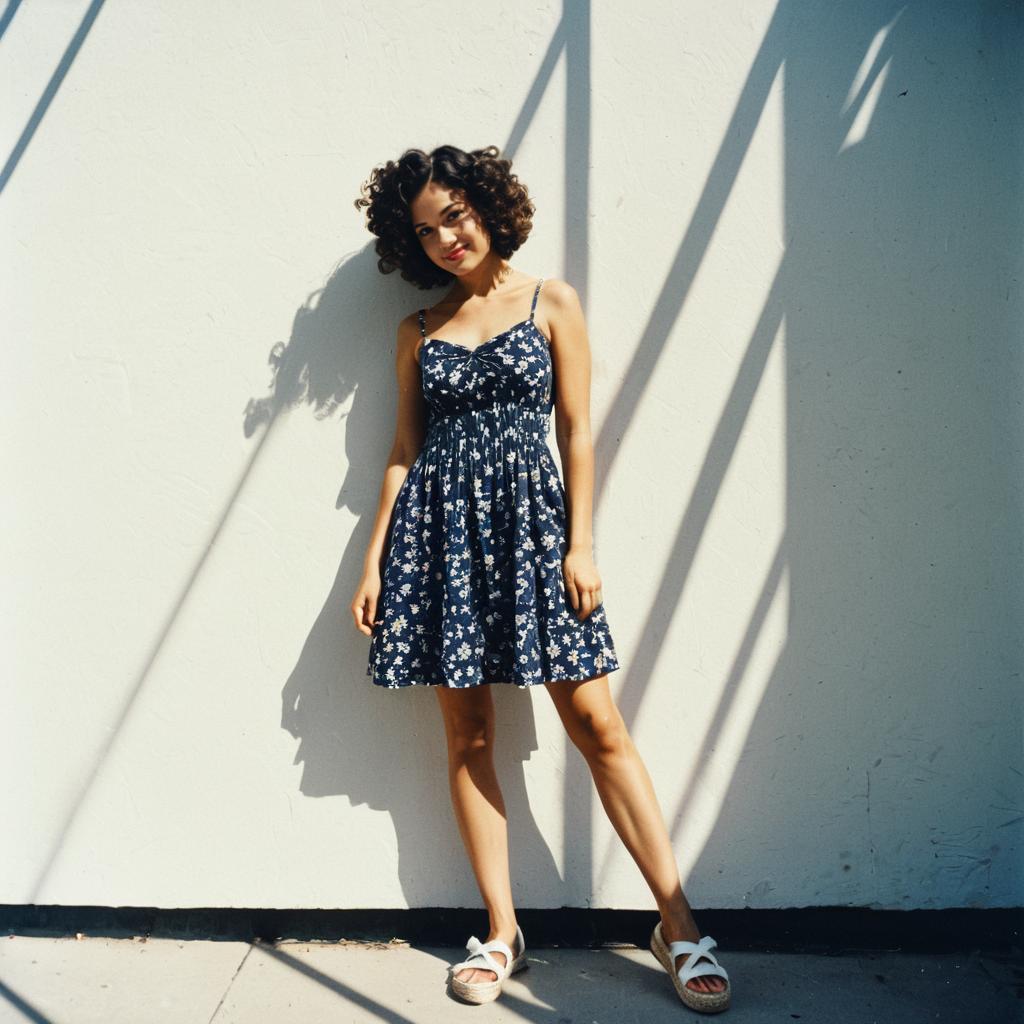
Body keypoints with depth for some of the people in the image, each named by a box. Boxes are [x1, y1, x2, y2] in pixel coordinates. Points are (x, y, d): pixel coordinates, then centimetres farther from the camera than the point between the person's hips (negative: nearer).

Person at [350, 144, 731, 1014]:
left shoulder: (551, 303, 7)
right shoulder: (418, 331, 14)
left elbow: (577, 430, 2)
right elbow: (404, 450, 12)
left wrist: (580, 542, -6)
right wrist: (374, 561, 6)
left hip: (528, 516, -2)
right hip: (439, 525, 3)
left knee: (596, 722, -4)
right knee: (467, 733, 4)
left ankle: (677, 922, 9)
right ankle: (502, 932, 18)